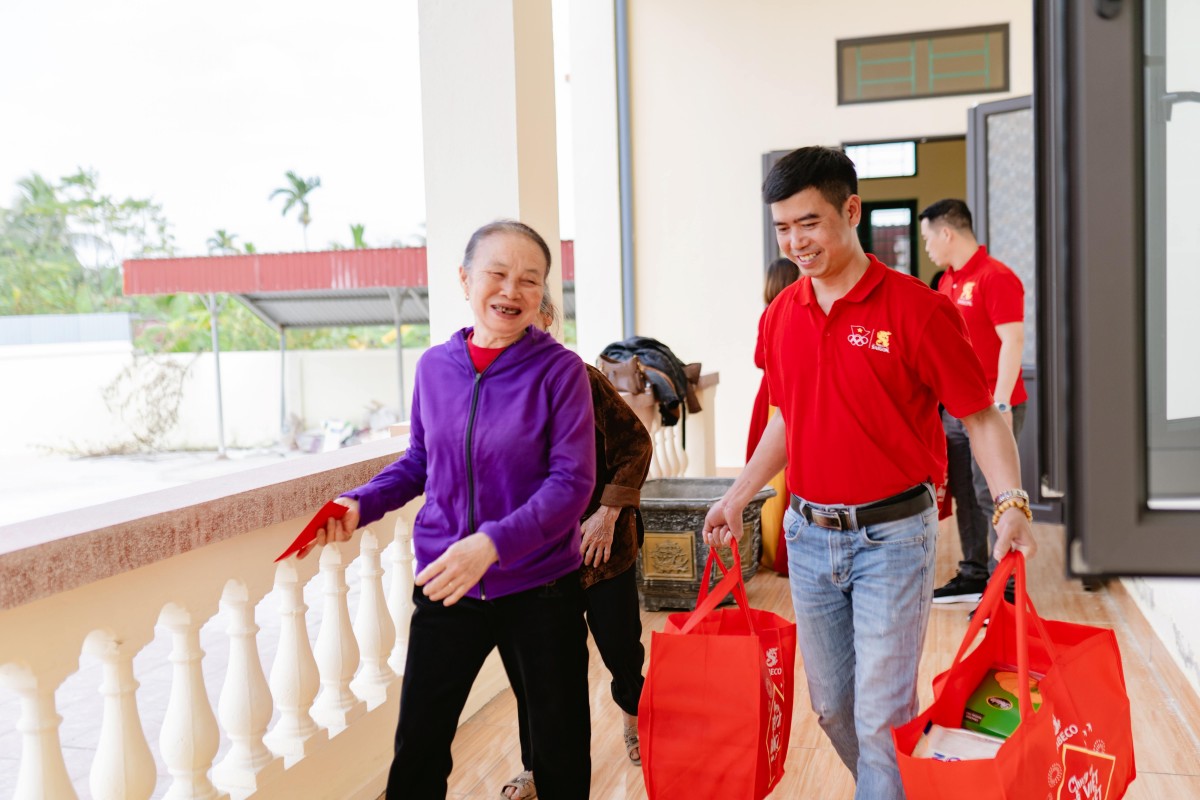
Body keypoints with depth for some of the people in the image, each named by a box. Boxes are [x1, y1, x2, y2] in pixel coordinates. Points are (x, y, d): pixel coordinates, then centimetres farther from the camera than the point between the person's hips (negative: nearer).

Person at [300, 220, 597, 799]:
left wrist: (493, 543, -29)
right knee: (417, 746, 10)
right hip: (444, 587, 3)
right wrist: (360, 504, -3)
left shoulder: (559, 370, -11)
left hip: (538, 589, -3)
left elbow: (572, 482, -17)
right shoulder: (435, 367, 0)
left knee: (560, 751, 12)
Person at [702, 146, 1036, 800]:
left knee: (881, 714, -1)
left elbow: (979, 415, -9)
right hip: (807, 533, 6)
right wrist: (740, 494, 15)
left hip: (891, 534, -5)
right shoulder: (781, 315, 3)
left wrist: (1011, 503, -21)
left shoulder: (917, 309, -13)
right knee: (831, 705, 17)